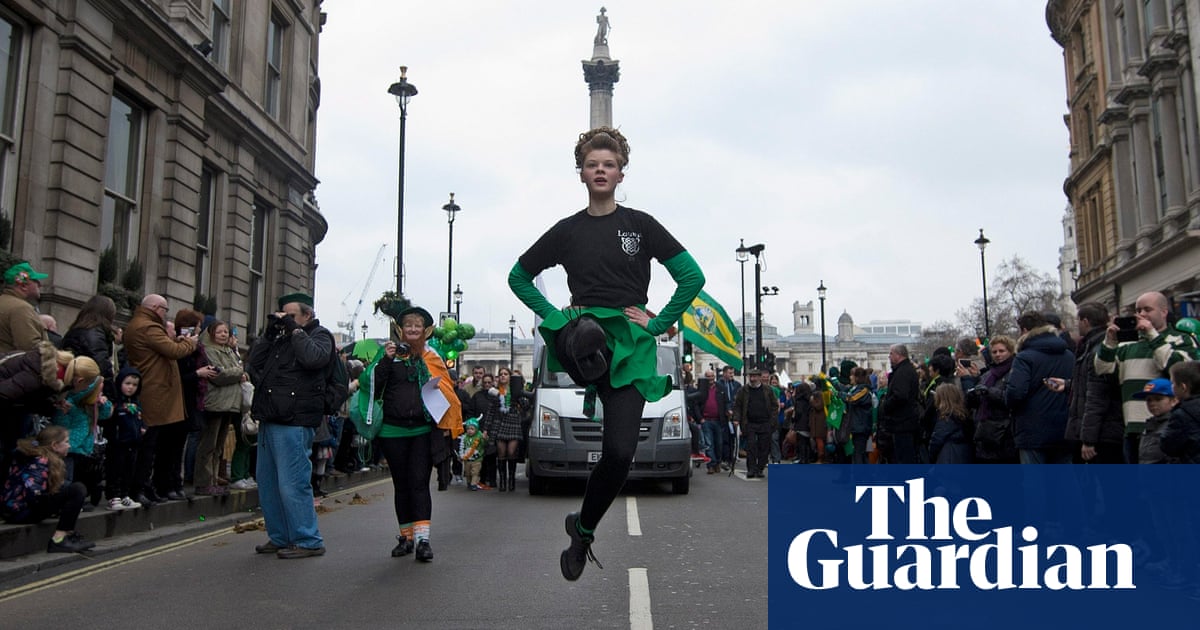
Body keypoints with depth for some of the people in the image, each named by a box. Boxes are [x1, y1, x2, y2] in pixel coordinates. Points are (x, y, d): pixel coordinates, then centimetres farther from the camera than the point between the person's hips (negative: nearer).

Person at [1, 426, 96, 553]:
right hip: (20, 512, -10)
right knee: (77, 490, -17)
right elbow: (33, 494, -27)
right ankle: (58, 540, -18)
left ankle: (68, 534, 5)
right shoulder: (39, 462, -16)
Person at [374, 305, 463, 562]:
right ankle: (406, 536, 19)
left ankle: (423, 537, -14)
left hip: (423, 430, -1)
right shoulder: (391, 355, 7)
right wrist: (386, 360, -12)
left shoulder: (434, 360, 9)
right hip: (394, 430, 1)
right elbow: (374, 388, -2)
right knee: (401, 484, 9)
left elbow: (448, 391, 12)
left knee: (419, 482, -9)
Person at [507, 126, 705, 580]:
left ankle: (583, 530, 17)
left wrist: (657, 324, -4)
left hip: (631, 343, 0)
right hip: (581, 334, 0)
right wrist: (553, 316, 4)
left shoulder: (639, 224, 6)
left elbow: (692, 276, 4)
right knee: (585, 332, -44)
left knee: (620, 453, -3)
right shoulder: (568, 230, 10)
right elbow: (518, 277, 19)